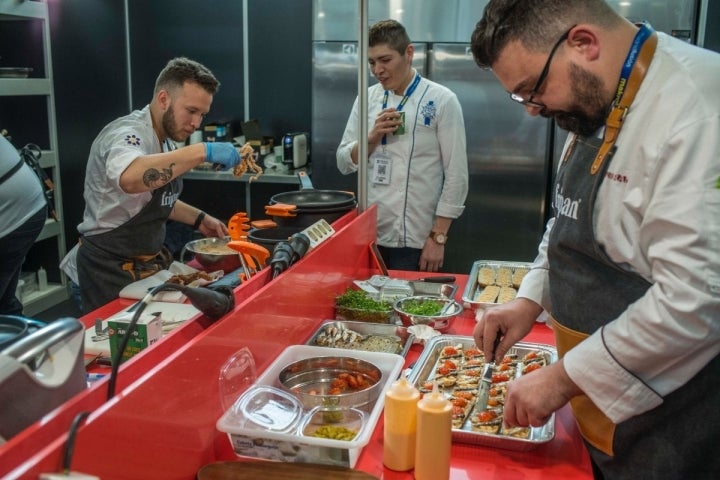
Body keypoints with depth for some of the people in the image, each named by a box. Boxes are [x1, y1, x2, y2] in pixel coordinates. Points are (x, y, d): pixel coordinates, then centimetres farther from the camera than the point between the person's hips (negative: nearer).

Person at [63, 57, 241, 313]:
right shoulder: (128, 133, -21)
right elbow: (130, 179, -45)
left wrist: (199, 219, 8)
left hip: (149, 261, 9)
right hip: (111, 269, -8)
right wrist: (202, 151, -43)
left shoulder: (162, 140, 7)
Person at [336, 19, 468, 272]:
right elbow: (345, 163, 8)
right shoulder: (367, 98, 6)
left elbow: (456, 176, -7)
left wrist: (438, 237, -10)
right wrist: (373, 137, -10)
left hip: (416, 240, -4)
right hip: (369, 235, 4)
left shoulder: (442, 101, -7)